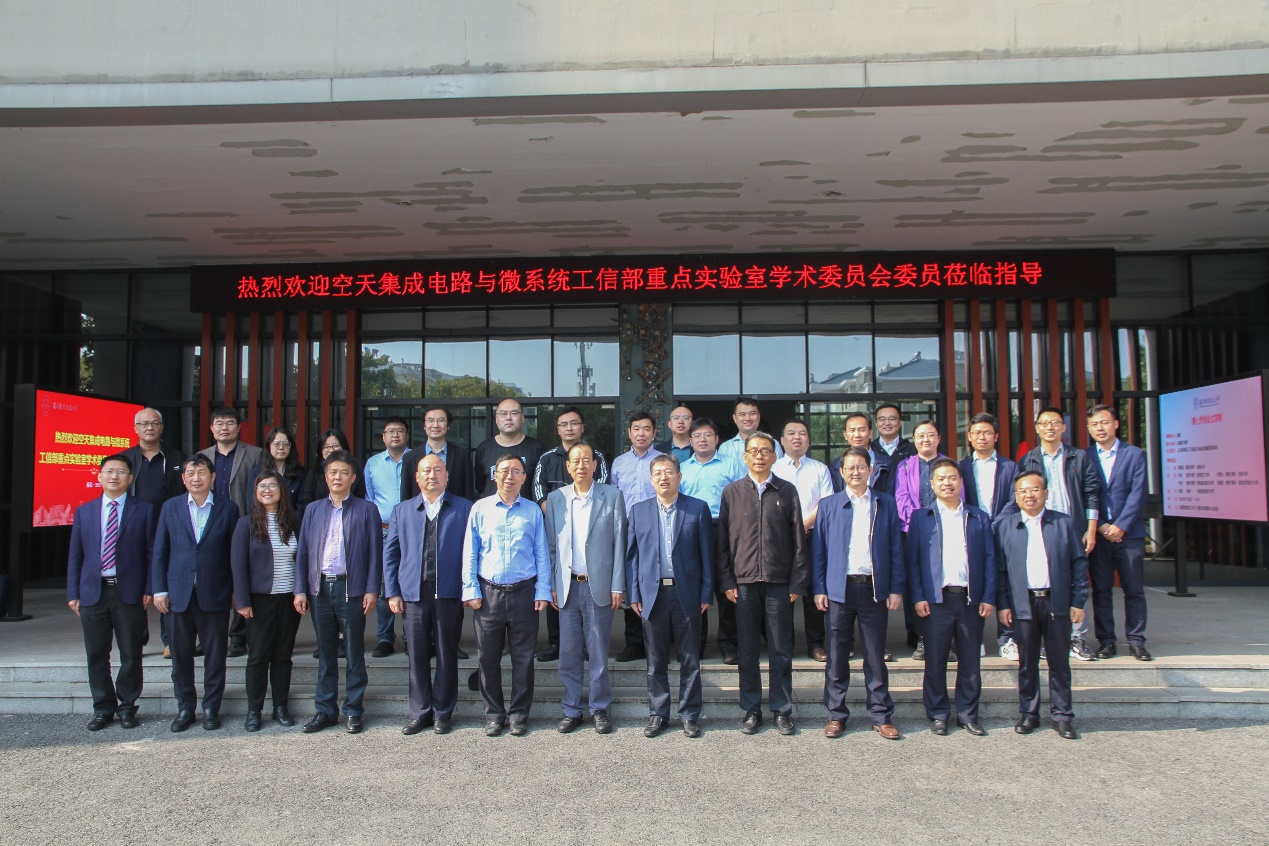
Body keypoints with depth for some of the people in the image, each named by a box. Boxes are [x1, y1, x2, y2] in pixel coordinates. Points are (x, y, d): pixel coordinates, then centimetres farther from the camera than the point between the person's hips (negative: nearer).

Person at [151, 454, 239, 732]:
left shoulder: (228, 508, 1)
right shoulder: (170, 508, 6)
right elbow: (159, 552, 7)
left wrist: (236, 591, 0)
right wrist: (159, 590, 1)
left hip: (215, 594, -2)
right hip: (179, 594, 2)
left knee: (215, 656, 5)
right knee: (181, 656, 9)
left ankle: (211, 708, 18)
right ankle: (185, 708, 22)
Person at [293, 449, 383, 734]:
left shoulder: (366, 510, 2)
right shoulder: (313, 510, 11)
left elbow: (375, 552, -1)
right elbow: (303, 552, 10)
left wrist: (372, 590, -8)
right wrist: (300, 590, 2)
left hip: (351, 589, -3)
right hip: (320, 588, 3)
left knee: (354, 654, 5)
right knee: (325, 654, 11)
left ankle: (353, 711, 16)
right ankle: (325, 710, 21)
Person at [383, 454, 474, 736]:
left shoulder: (464, 508, 5)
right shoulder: (402, 510, 13)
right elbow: (390, 552, 12)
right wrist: (392, 592, 4)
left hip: (449, 593, -2)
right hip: (414, 594, 2)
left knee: (446, 656, 6)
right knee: (417, 656, 7)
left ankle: (443, 713, 19)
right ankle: (419, 713, 20)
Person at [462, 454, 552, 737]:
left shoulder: (533, 511, 6)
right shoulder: (480, 509, 5)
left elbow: (542, 554, 6)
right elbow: (470, 552, 5)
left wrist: (542, 591, 0)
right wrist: (471, 590, -2)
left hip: (524, 592, 0)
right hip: (489, 593, 0)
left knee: (523, 658, 6)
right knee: (488, 657, 6)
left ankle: (519, 714, 20)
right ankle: (494, 714, 21)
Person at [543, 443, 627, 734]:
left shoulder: (612, 496, 1)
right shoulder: (555, 498, 7)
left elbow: (619, 543, 0)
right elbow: (551, 545, 8)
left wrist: (617, 586, -4)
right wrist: (551, 585, 3)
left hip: (598, 586, -2)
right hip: (567, 587, 2)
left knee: (598, 653, 5)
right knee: (569, 653, 7)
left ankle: (600, 708, 20)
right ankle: (571, 710, 20)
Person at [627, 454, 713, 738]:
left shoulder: (698, 509, 1)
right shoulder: (639, 511, 7)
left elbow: (707, 554, 1)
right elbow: (632, 554, 8)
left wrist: (706, 594, -3)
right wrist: (634, 594, 1)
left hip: (687, 593, -1)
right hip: (653, 594, 2)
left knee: (690, 659, 6)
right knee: (656, 661, 10)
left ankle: (690, 715, 19)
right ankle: (658, 714, 22)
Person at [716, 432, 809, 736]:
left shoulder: (787, 491, 4)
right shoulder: (732, 492, 6)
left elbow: (798, 541, 4)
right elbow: (722, 542, 6)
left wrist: (797, 583, -2)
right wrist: (727, 581, -1)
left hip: (779, 583, 0)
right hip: (744, 583, 1)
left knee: (781, 651, 6)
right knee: (747, 651, 7)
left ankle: (782, 710, 19)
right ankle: (751, 710, 19)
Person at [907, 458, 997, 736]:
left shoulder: (979, 517, 11)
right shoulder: (921, 517, 6)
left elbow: (989, 559, 7)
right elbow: (913, 560, 3)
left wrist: (989, 597, -2)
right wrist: (917, 597, -6)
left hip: (972, 599, 2)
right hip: (936, 599, -1)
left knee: (970, 661, 8)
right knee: (935, 660, 4)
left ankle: (968, 714, 20)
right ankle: (938, 714, 16)